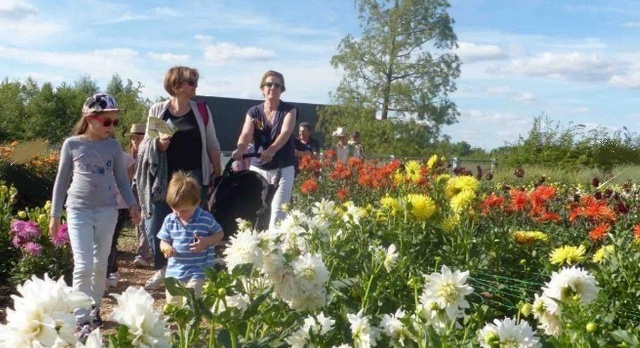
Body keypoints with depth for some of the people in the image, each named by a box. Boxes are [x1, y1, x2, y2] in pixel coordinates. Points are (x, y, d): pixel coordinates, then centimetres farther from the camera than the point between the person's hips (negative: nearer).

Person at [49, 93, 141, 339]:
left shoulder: (113, 146, 4)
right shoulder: (72, 144, -3)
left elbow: (121, 179, 11)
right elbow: (62, 180, 4)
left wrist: (132, 204, -2)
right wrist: (55, 214, 5)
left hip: (107, 210, 3)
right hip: (79, 211, -3)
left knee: (100, 265, 10)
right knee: (83, 266, -11)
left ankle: (94, 308, 28)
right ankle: (82, 321, -6)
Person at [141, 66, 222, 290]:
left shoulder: (201, 110, 5)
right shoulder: (157, 110, 3)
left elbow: (212, 144, 9)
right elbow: (146, 145, 6)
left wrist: (218, 172, 7)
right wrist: (159, 144, -15)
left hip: (194, 175, 0)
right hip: (164, 177, 0)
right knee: (155, 225, 1)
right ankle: (162, 270, 21)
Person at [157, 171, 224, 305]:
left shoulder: (206, 219, -10)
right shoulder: (169, 220, -1)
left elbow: (220, 234, 2)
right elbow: (164, 241, 8)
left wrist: (206, 242, -17)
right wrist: (166, 247, -16)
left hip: (198, 271, -4)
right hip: (174, 270, 4)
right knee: (172, 304, 14)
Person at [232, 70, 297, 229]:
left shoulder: (289, 110, -3)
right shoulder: (253, 112, 3)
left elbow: (285, 133, -21)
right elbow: (245, 135, -13)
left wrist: (271, 150, -41)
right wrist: (240, 150, -37)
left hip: (283, 169, -2)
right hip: (258, 168, 2)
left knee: (278, 213, -9)